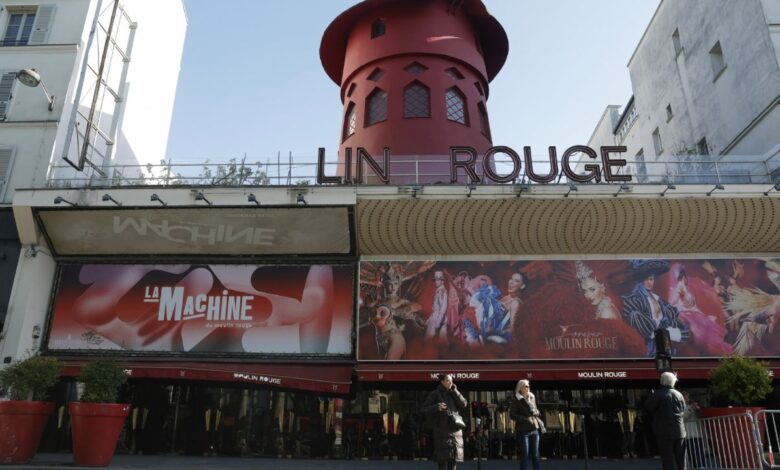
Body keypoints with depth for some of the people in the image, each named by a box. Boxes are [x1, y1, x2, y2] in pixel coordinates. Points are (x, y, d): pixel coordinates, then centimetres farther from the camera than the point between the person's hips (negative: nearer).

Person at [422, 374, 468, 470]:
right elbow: (424, 409, -3)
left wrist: (454, 391, 0)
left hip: (455, 432, 5)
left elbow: (463, 405, 4)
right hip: (442, 432, -5)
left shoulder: (453, 394, 18)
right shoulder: (435, 394, 1)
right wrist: (436, 407, -20)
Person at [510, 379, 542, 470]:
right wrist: (526, 419, -18)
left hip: (534, 429, 5)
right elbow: (512, 415, -11)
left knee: (536, 455, 8)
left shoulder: (532, 397, 11)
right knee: (525, 455, -1)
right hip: (523, 430, -5)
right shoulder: (516, 400, -6)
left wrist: (535, 413, -2)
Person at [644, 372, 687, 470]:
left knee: (668, 459, 0)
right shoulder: (679, 395, 7)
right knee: (681, 459, 13)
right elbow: (683, 411, 14)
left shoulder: (658, 394, -11)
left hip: (664, 432, -5)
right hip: (679, 431, 5)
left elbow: (648, 407, -8)